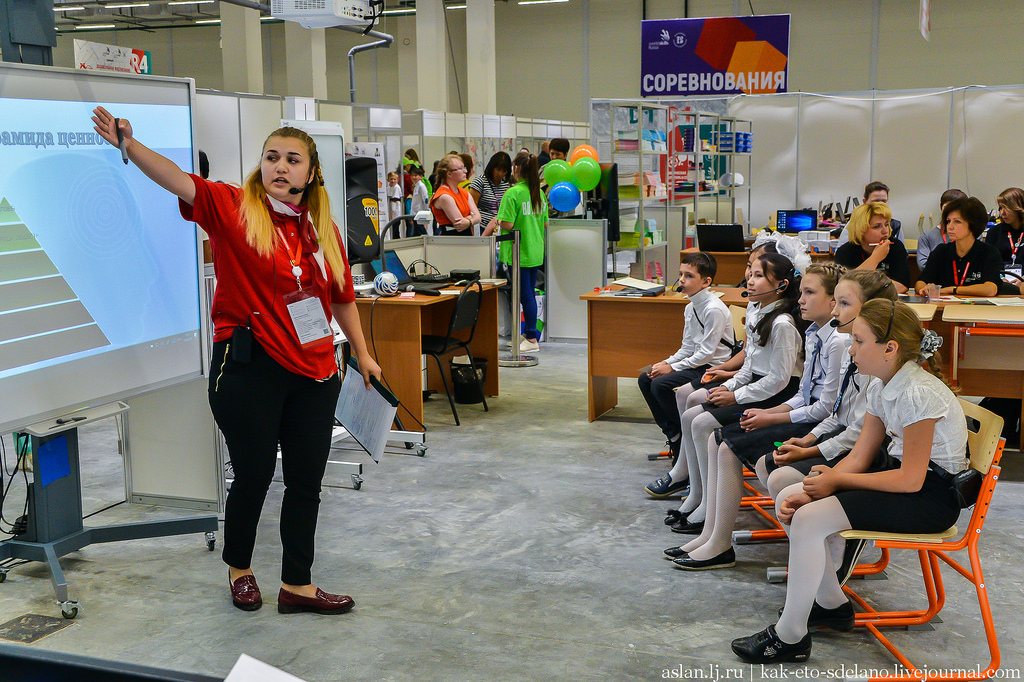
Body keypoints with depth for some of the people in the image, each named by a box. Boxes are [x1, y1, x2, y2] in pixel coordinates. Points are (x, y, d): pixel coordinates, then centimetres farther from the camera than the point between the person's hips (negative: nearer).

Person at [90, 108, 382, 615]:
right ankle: (238, 567, 34)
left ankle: (297, 585, 25)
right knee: (254, 476, 7)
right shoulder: (233, 208, -5)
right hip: (250, 368, -4)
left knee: (306, 482, 10)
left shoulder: (323, 229, 8)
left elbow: (342, 298, 17)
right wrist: (129, 144, -36)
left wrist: (362, 355, 20)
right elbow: (178, 181, -21)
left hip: (314, 371, 5)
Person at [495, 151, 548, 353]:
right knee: (530, 293, 15)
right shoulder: (540, 193, 7)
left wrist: (498, 221, -1)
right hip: (536, 251, 7)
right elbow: (545, 224, 12)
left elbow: (507, 224, -21)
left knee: (526, 295, -3)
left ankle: (532, 339, 0)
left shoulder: (512, 194, -16)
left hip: (519, 252, -7)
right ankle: (529, 333, 25)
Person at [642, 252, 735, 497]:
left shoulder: (714, 309, -18)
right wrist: (665, 363, -2)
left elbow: (706, 352, -20)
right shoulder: (690, 308, 11)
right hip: (697, 365, 10)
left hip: (713, 369, -10)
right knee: (645, 380, 3)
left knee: (661, 385, -24)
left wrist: (672, 368, -17)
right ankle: (674, 437, 7)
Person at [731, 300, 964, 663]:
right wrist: (808, 494, -10)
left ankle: (790, 636, -10)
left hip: (931, 495, -9)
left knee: (809, 520, -23)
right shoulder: (881, 387, 3)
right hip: (902, 472, 9)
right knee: (791, 498, 0)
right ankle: (832, 604, 14)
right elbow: (860, 456, 4)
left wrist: (838, 479, -15)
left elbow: (911, 479, -24)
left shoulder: (919, 394, -25)